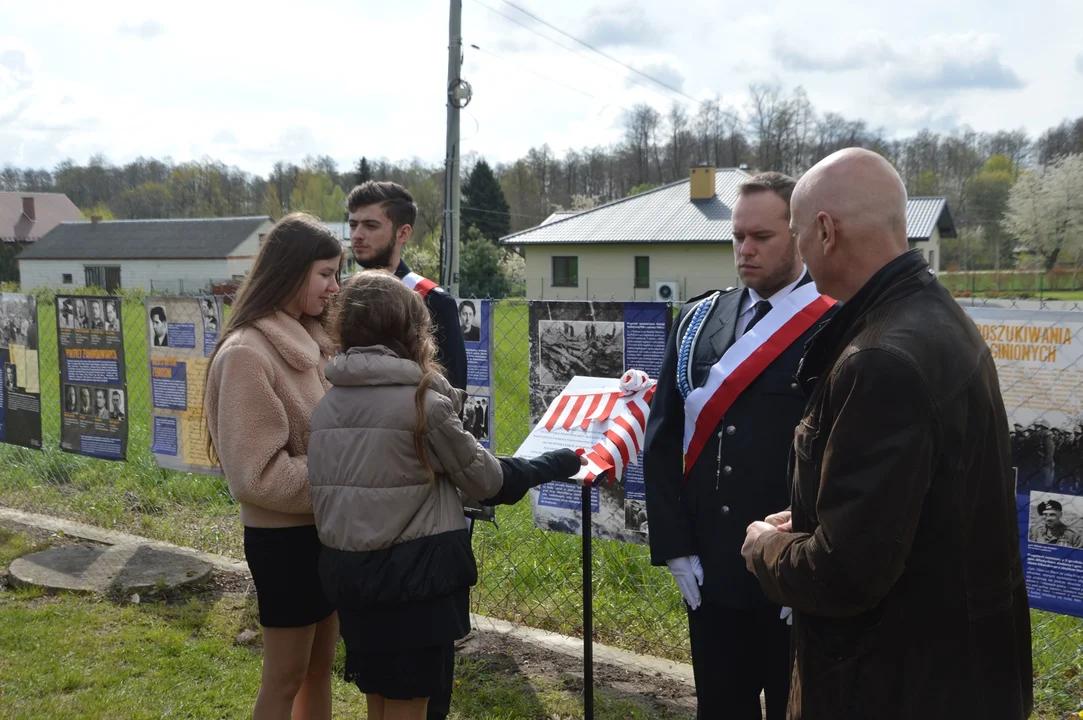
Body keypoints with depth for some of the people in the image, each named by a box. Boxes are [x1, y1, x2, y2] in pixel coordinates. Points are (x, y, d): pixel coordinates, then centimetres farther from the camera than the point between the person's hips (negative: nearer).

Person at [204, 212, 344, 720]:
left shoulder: (312, 341, 5)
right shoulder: (248, 354, -20)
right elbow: (259, 473, -22)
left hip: (325, 528, 8)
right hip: (285, 537, -8)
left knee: (320, 666, 19)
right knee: (285, 679, 7)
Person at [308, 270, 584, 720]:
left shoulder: (326, 405, 4)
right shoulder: (422, 403, -13)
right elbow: (489, 481, -5)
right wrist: (566, 461, 8)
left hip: (348, 571, 6)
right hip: (413, 578, -6)